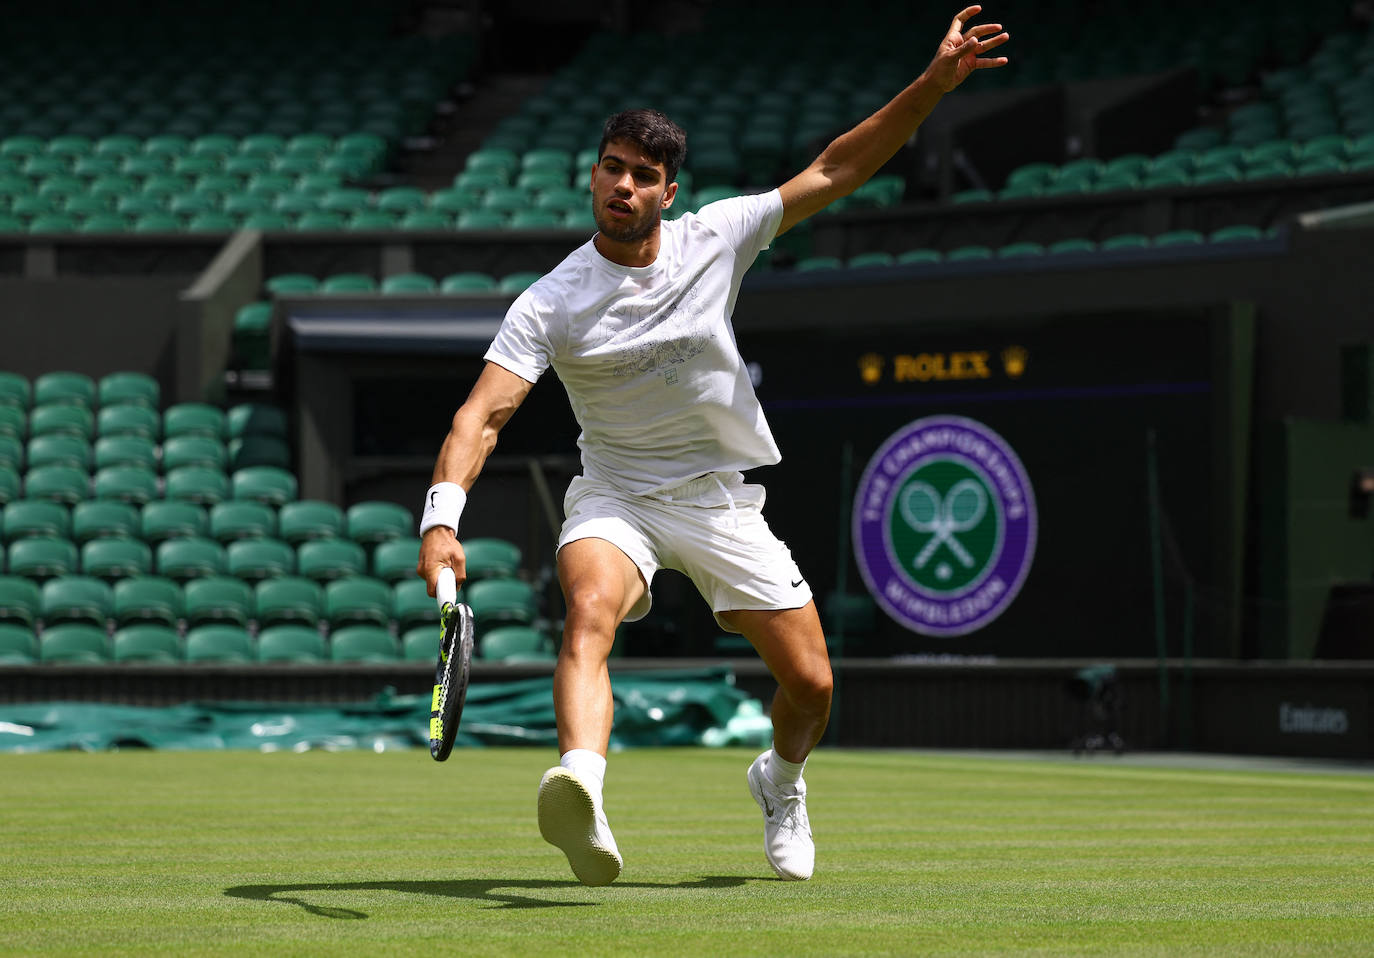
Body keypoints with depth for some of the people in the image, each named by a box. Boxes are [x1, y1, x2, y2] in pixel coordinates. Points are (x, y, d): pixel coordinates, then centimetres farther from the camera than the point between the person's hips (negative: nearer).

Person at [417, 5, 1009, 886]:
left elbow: (838, 169, -4)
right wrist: (443, 518, -39)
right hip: (615, 497, -2)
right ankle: (582, 791, -60)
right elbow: (485, 412, -22)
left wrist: (936, 82, -12)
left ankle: (782, 780, 37)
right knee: (590, 609, -36)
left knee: (810, 682, 1)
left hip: (721, 498, 3)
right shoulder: (549, 305, -13)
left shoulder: (716, 239, -7)